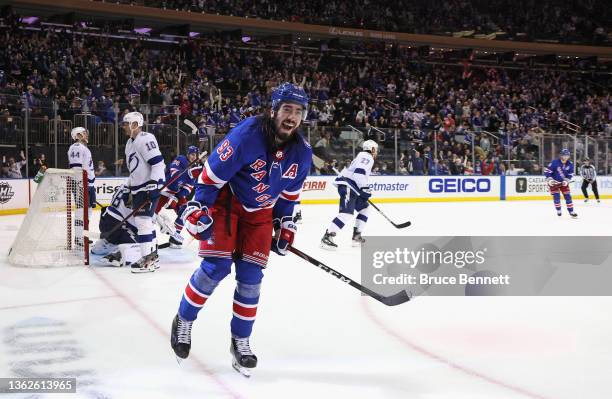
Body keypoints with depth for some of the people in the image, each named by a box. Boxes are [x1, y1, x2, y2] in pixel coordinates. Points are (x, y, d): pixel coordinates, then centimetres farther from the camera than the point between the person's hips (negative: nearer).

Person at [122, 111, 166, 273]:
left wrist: (153, 185, -26)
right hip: (138, 187, 11)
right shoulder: (130, 143, 19)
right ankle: (153, 255, 22)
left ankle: (148, 259, -12)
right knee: (141, 220, 13)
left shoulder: (145, 139, -14)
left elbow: (157, 162, -22)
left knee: (142, 220, -14)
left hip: (150, 186, -11)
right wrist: (128, 187, 26)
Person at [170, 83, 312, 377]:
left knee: (251, 276, 0)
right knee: (216, 266, -13)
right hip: (226, 200, -5)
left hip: (260, 212, 5)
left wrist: (285, 225, 10)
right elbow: (212, 170, -22)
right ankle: (183, 320, 10)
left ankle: (240, 341, 15)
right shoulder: (247, 134, -28)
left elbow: (289, 192, 8)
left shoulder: (302, 152, -9)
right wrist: (198, 208, -23)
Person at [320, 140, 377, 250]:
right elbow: (359, 172, -21)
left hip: (352, 187, 11)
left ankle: (356, 236, 18)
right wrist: (364, 188, -22)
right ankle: (327, 237, -28)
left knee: (364, 209, 19)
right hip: (347, 186, -11)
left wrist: (365, 191, 29)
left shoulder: (363, 157, 28)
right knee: (347, 213, -22)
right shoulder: (367, 157, -5)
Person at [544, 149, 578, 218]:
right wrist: (549, 179, -26)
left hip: (563, 182, 4)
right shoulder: (555, 162, -22)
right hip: (554, 182, -4)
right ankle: (558, 211, 10)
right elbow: (547, 171, -17)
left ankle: (571, 211, 7)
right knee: (556, 196, -10)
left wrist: (566, 180, -12)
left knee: (567, 196, 1)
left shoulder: (570, 164, -7)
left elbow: (570, 174, 3)